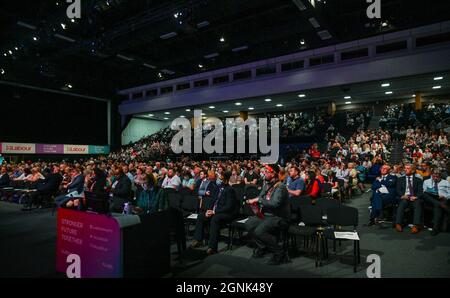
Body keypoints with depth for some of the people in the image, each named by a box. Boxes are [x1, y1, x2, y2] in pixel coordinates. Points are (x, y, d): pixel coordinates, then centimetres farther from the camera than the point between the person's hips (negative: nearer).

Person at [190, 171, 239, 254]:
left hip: (228, 213, -9)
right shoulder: (220, 187, 10)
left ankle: (212, 247, -34)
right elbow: (215, 200, 17)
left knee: (215, 219, -36)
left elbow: (229, 207, -21)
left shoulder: (230, 190, -15)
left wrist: (214, 212, -21)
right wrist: (211, 210, -1)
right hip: (216, 211, 9)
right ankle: (198, 240, 5)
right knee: (200, 216, 1)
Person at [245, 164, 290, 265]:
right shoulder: (266, 185, 9)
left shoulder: (280, 187, -18)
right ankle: (262, 246, 16)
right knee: (248, 224, -6)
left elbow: (275, 203, -32)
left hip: (279, 218, -8)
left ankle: (280, 252, -8)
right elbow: (260, 197, 21)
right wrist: (254, 202, 0)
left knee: (259, 231, -27)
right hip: (266, 215, 8)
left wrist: (258, 200, -24)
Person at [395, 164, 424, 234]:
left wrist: (416, 197, -14)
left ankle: (416, 226, -38)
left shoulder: (418, 180, 19)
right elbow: (398, 190, 9)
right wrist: (403, 195, -11)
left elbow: (420, 191, 6)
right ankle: (398, 224, -34)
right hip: (404, 197, 0)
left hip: (414, 198, 0)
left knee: (418, 204, -32)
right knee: (401, 204, -31)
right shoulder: (400, 179, 20)